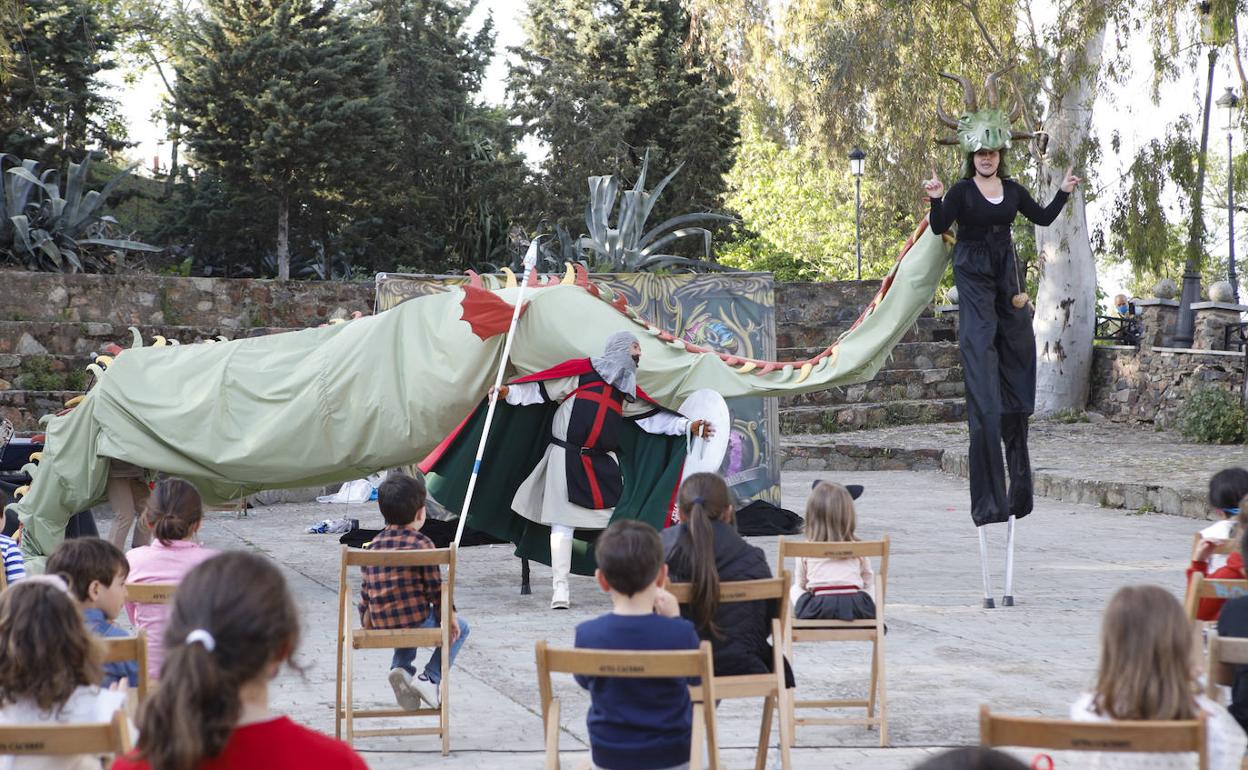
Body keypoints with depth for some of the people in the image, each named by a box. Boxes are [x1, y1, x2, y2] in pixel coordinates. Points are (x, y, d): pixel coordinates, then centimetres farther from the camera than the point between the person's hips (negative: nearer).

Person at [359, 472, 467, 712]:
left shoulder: (373, 546, 7)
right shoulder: (422, 544, -9)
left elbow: (365, 592, 12)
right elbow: (436, 589, -7)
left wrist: (365, 621, 25)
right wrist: (449, 616, 5)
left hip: (381, 628, 6)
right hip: (417, 623, -6)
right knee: (459, 629, 21)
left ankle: (401, 667, 12)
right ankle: (430, 679, 3)